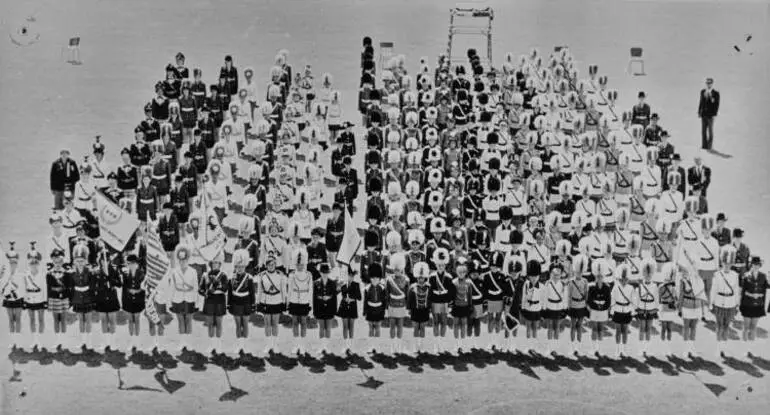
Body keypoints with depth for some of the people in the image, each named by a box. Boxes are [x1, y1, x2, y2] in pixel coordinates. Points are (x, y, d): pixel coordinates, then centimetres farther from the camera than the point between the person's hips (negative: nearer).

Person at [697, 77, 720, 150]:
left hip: (711, 115, -4)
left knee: (710, 130, 3)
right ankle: (704, 145, 11)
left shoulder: (716, 93, -8)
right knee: (703, 130, 5)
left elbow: (717, 104, -8)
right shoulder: (702, 91, 6)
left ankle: (709, 145, 10)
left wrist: (715, 114, -12)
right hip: (703, 114, 4)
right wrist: (699, 112, 7)